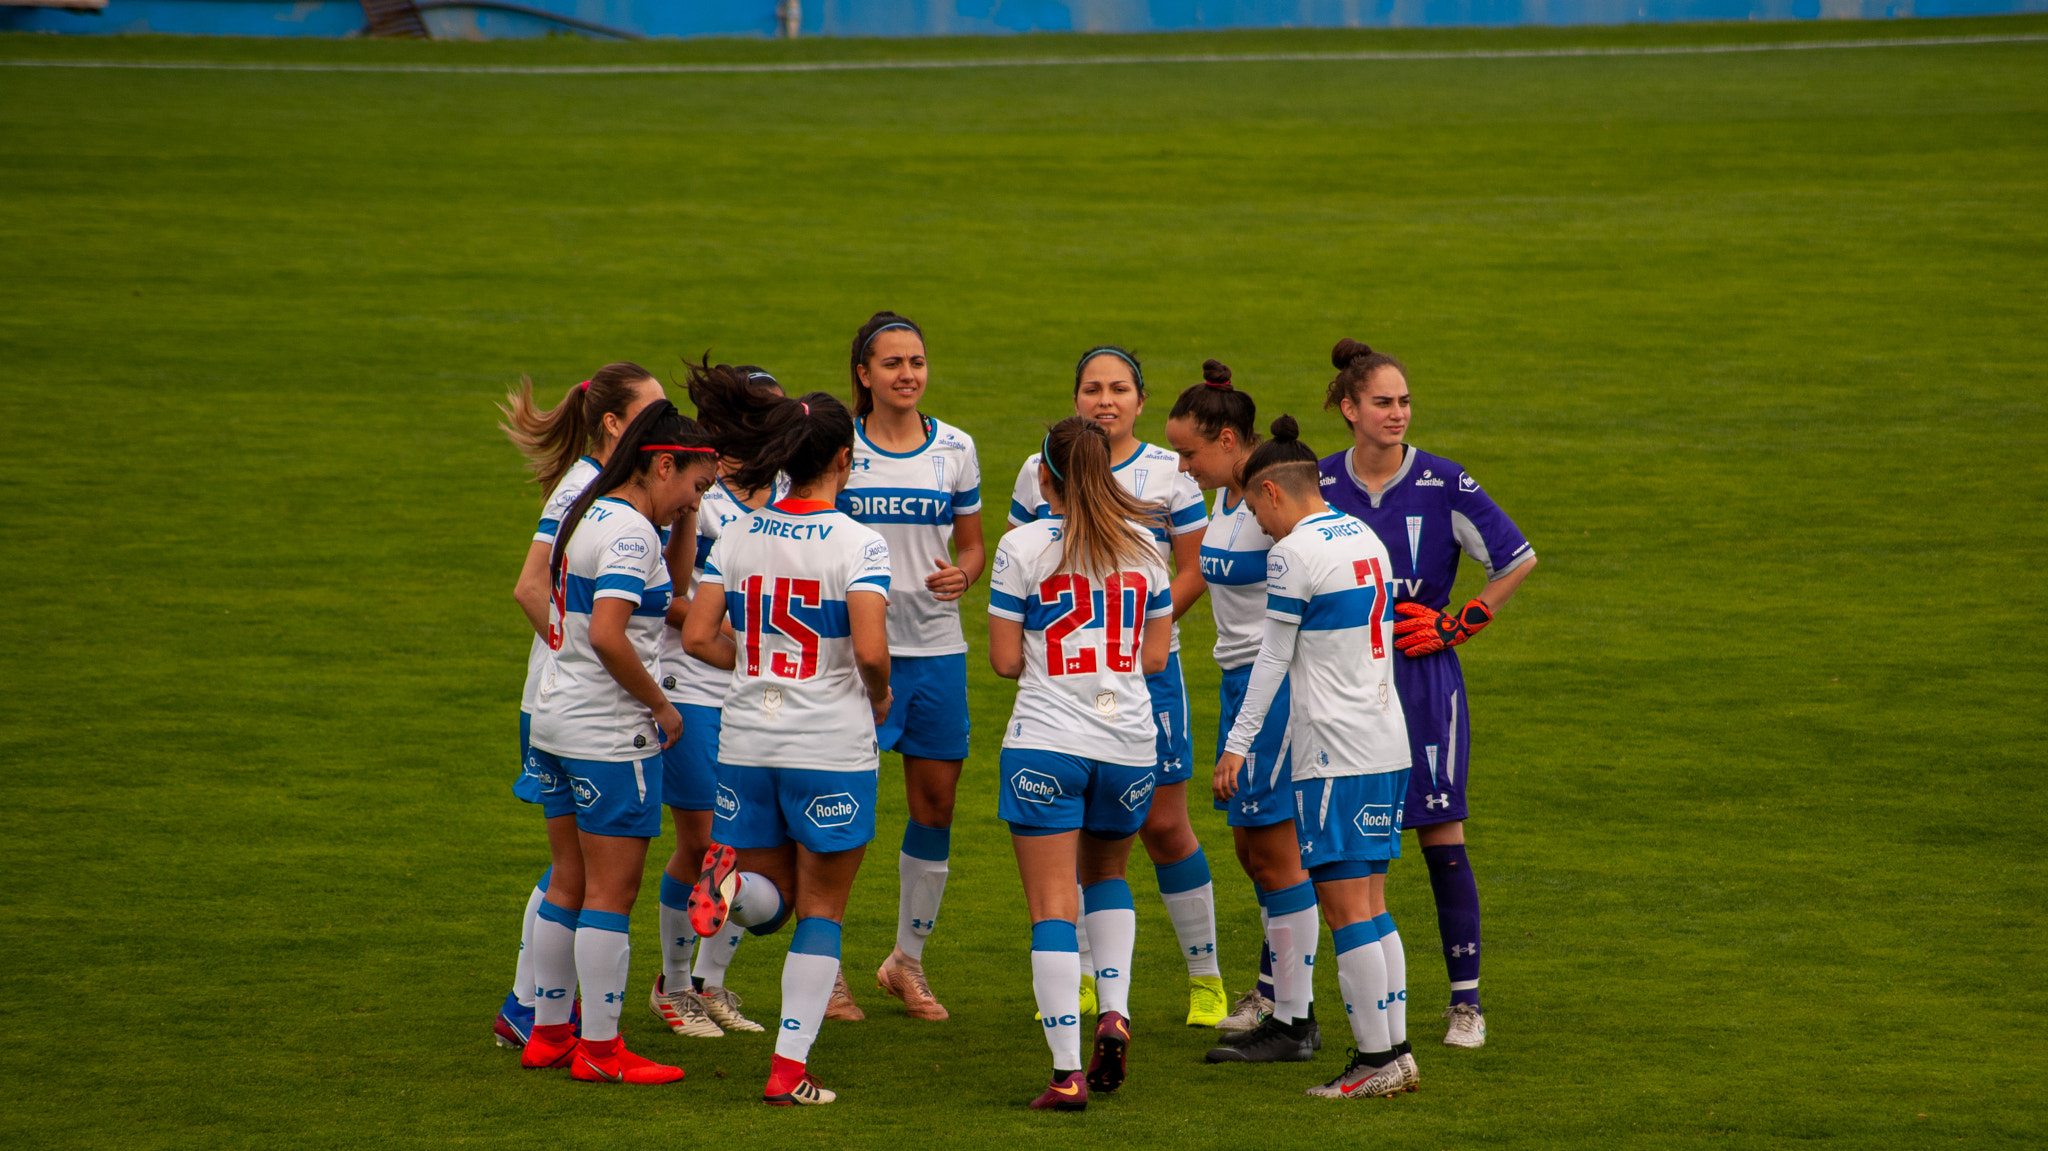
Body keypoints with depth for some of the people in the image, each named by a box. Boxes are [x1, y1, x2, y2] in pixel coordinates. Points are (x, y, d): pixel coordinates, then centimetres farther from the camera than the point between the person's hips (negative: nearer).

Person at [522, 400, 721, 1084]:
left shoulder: (589, 514, 11)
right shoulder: (631, 531, -17)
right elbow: (607, 635, -26)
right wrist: (661, 705, -15)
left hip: (557, 720, 9)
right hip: (611, 735, -9)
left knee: (570, 881, 16)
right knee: (611, 892, -2)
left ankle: (547, 1034, 21)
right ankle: (600, 1050, 2)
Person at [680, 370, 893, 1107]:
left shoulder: (738, 538, 3)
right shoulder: (857, 544, -12)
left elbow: (698, 637, 1)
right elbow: (870, 648, -22)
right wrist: (879, 699, -1)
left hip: (747, 738, 4)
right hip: (832, 745, -4)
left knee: (772, 898, 18)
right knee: (821, 908, 8)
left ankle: (730, 880, -17)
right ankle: (790, 1068, 3)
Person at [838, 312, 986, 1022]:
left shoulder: (955, 449, 7)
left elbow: (972, 545, 14)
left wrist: (962, 574, -7)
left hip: (936, 649, 3)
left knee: (936, 806, 6)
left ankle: (908, 960, 23)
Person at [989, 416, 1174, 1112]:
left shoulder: (1023, 547, -5)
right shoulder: (1142, 544, 5)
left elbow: (1005, 660, -5)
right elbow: (1156, 654, 9)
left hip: (1045, 743, -4)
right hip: (1129, 742, 4)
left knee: (1053, 908, -2)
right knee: (1106, 875, 27)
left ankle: (1067, 1074, -9)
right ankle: (1114, 1012, 8)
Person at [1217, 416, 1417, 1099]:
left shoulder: (1294, 551, -10)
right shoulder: (1365, 538, 13)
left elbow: (1272, 660, -8)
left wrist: (1238, 745, -1)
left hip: (1334, 754, -8)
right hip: (1387, 743, 8)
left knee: (1346, 907, -5)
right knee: (1370, 902, 12)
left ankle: (1375, 1060, -6)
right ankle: (1395, 1053, 11)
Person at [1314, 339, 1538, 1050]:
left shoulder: (1443, 486, -6)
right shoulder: (1318, 485, 1)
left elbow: (1519, 559, 3)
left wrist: (1459, 625, -2)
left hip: (1422, 676, -2)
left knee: (1441, 834, -1)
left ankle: (1465, 1000, 7)